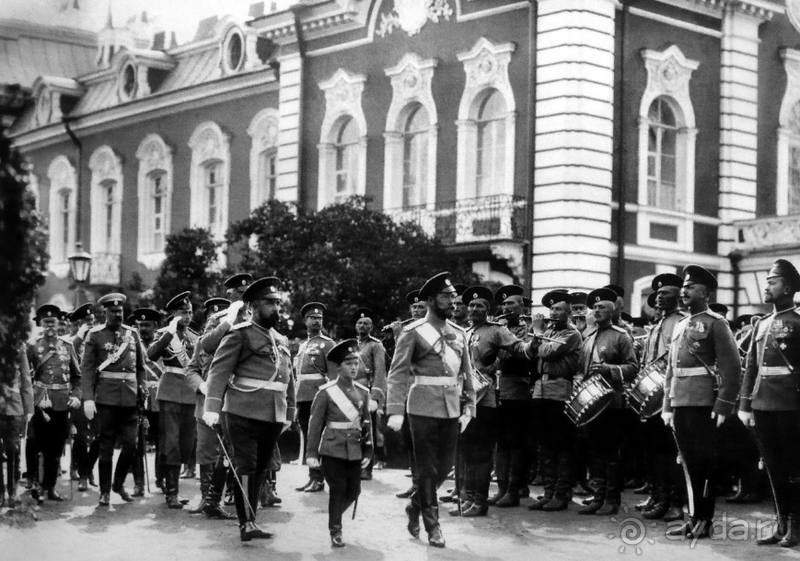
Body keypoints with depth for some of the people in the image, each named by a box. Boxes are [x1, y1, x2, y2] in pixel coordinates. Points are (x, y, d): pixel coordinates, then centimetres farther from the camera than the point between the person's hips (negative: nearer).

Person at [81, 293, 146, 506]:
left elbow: (140, 366, 16)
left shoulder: (132, 334, 12)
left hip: (130, 398, 3)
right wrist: (88, 398, -11)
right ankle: (105, 492, 10)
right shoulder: (95, 335, 1)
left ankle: (119, 483, 21)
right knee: (106, 446, 1)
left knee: (130, 444, 1)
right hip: (106, 398, -3)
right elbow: (87, 368, -3)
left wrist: (142, 388, 3)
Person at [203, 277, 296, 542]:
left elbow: (288, 379, 24)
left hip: (273, 417, 7)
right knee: (245, 466, -6)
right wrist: (212, 408, -19)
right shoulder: (240, 334, -3)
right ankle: (246, 523, -6)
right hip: (244, 413, -6)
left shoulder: (281, 341, 19)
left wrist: (289, 414, 19)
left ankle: (250, 518, 16)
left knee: (261, 468, 9)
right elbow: (219, 369, -10)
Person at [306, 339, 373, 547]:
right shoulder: (326, 393, -5)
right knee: (338, 489, -3)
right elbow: (315, 423, -3)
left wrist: (368, 451, 9)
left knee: (354, 490, 7)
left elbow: (366, 423, 12)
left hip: (355, 451, 4)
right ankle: (335, 532, 9)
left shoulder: (363, 392, 7)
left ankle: (335, 515, 34)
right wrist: (311, 453, -6)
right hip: (333, 450, -4)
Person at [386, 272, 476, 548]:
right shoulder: (413, 332, -5)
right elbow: (398, 373, -10)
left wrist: (468, 408, 6)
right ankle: (432, 525, 11)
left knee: (445, 465, 9)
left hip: (451, 409, 5)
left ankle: (416, 505, 32)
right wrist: (395, 411, -18)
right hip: (424, 408, -5)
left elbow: (467, 374, 15)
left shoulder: (459, 333, 11)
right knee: (427, 468, 1)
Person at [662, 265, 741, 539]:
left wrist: (723, 406, -15)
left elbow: (731, 367, -10)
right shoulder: (680, 326, 18)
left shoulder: (715, 323, -4)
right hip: (680, 403, 7)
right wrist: (667, 405, 14)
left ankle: (706, 521, 4)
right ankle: (694, 517, 15)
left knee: (705, 462, -1)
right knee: (689, 463, 9)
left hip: (703, 403, -7)